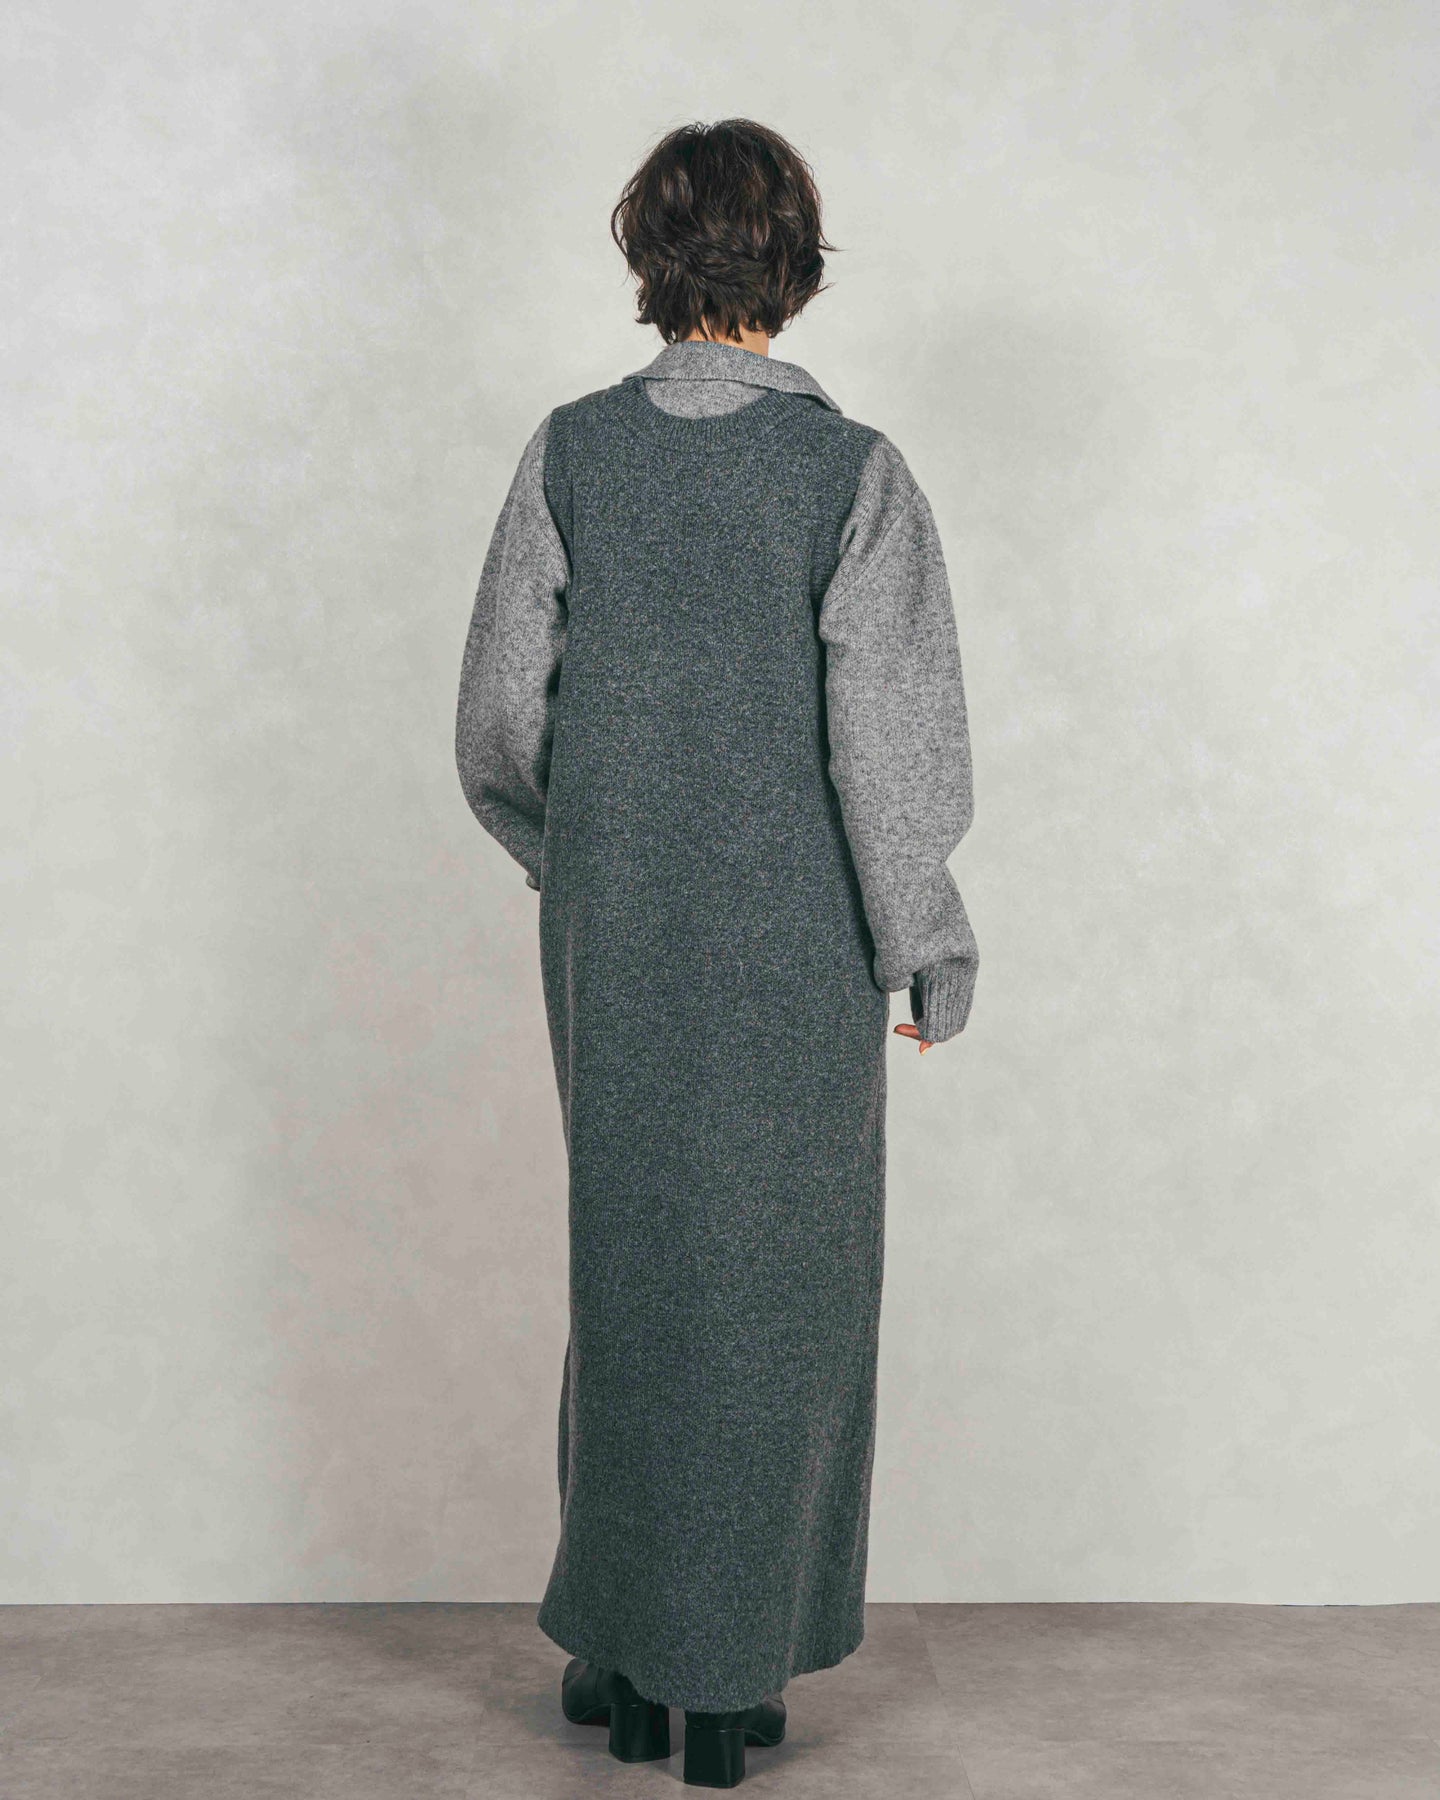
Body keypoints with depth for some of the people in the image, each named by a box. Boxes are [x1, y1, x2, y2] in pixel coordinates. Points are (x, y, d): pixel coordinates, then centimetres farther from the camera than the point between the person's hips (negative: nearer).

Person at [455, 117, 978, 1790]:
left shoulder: (571, 454, -2)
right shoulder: (852, 473, -10)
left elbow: (497, 720, 0)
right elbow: (891, 744, -12)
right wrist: (927, 952, -1)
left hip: (612, 944, 3)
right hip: (797, 948, -2)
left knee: (625, 1263, 16)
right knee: (775, 1285, 10)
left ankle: (617, 1650, 27)